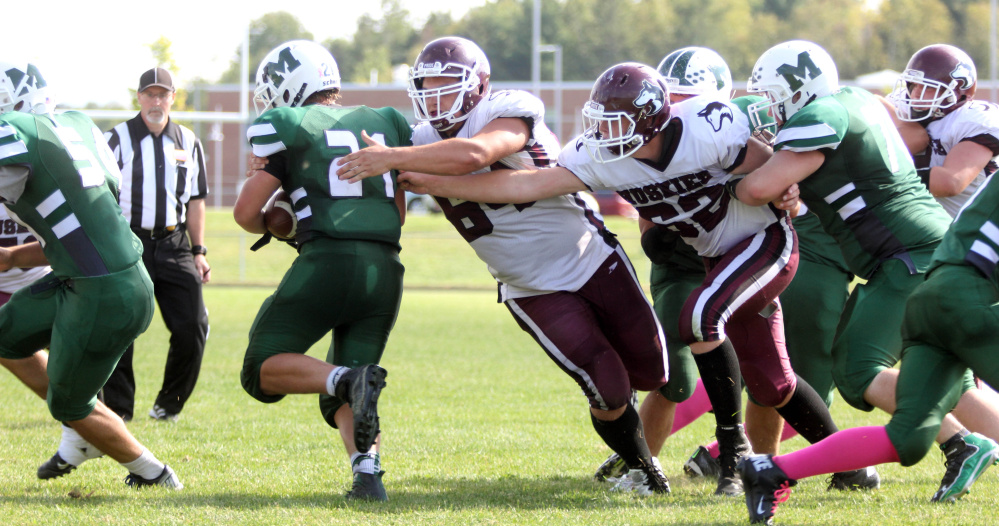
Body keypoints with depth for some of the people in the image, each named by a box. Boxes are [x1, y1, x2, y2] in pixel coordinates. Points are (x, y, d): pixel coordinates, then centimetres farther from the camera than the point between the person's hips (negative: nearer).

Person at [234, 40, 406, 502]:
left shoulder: (290, 127, 5)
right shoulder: (386, 123, 21)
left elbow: (246, 213, 5)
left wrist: (273, 227, 25)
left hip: (329, 261, -5)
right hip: (386, 268, 5)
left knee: (263, 371, 5)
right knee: (342, 398, 17)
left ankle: (350, 380, -21)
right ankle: (367, 471, -10)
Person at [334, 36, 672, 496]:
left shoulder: (511, 112, -22)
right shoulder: (424, 144, -6)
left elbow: (473, 155, -41)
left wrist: (393, 159, -44)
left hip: (592, 260, -2)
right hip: (535, 294, 2)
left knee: (652, 373, 10)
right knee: (608, 390, -12)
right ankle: (638, 466, 17)